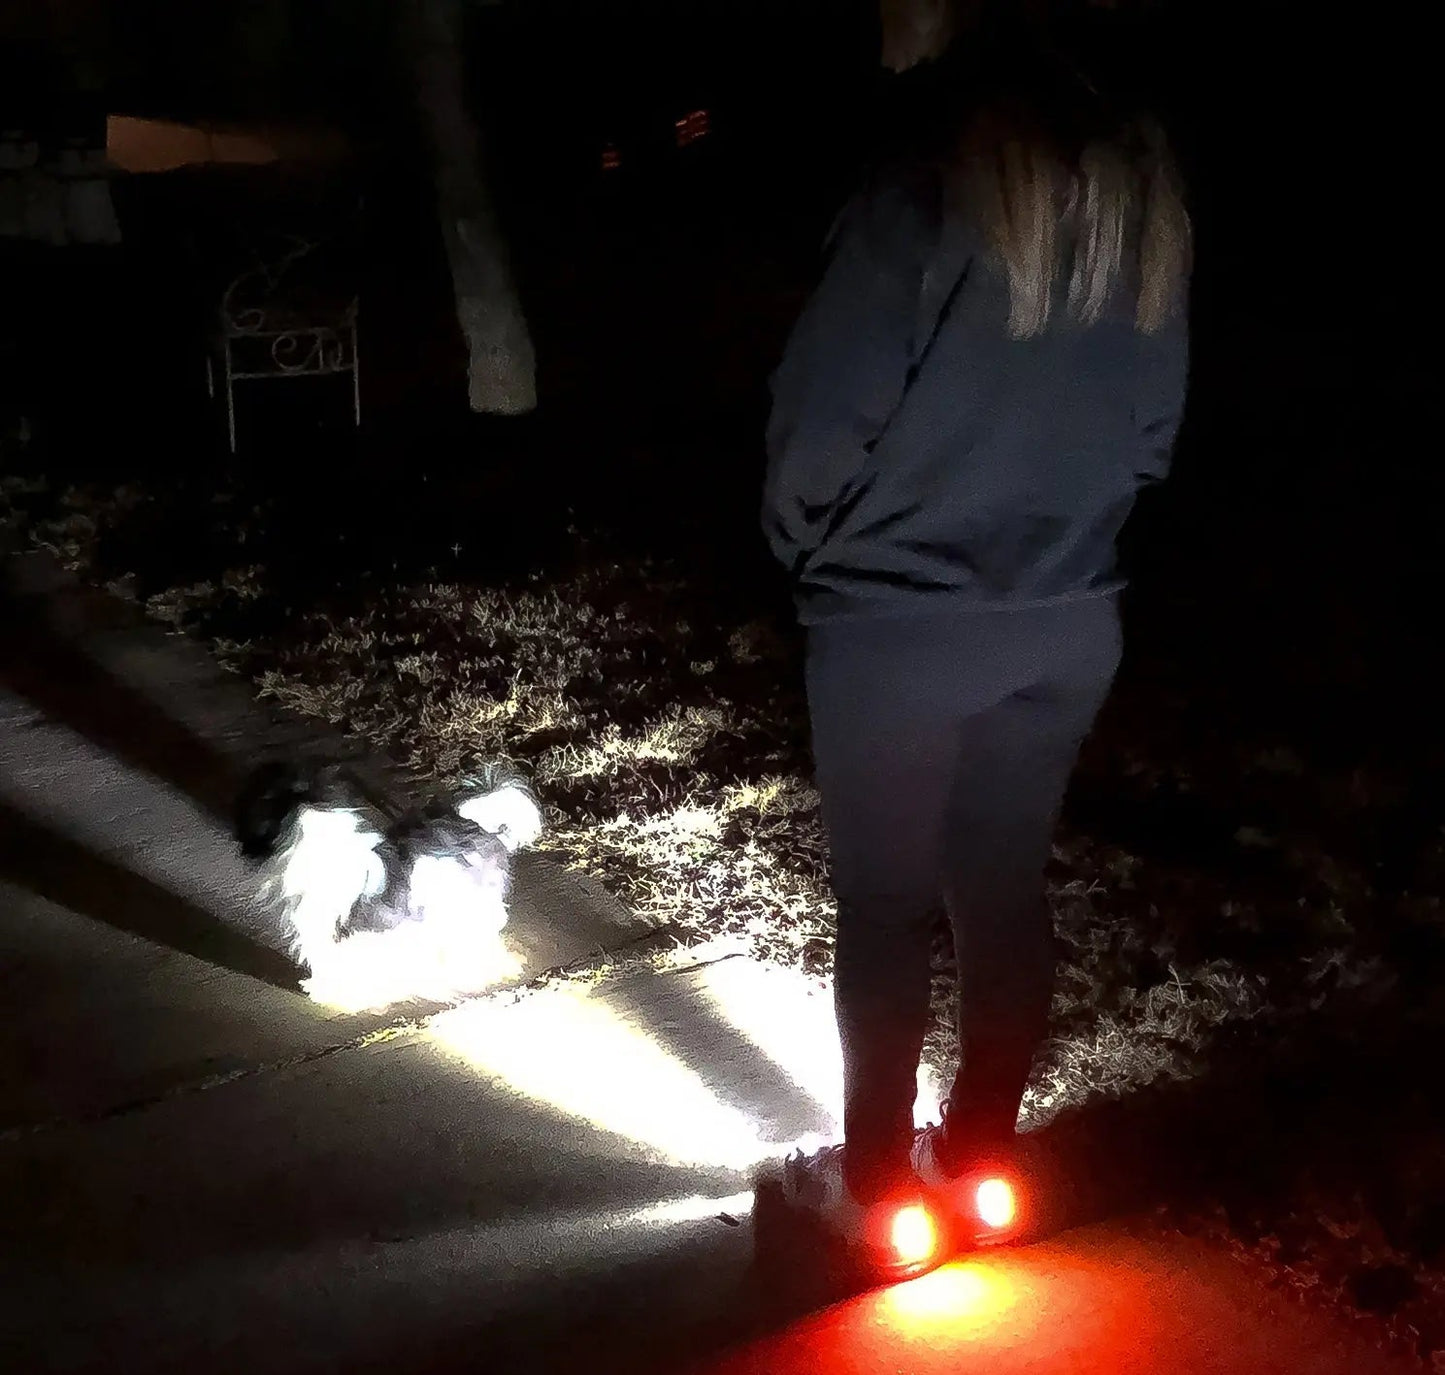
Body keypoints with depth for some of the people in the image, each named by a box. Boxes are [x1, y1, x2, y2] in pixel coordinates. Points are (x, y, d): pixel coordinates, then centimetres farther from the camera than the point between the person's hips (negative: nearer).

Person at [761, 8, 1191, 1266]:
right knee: (1007, 891, 17)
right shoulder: (1150, 207, 6)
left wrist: (803, 546, 3)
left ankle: (874, 1179, 23)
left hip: (896, 627, -5)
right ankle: (979, 1151, 33)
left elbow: (826, 418, -15)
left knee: (885, 907, 9)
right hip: (1069, 624, 6)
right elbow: (1153, 435, 9)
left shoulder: (926, 200, -12)